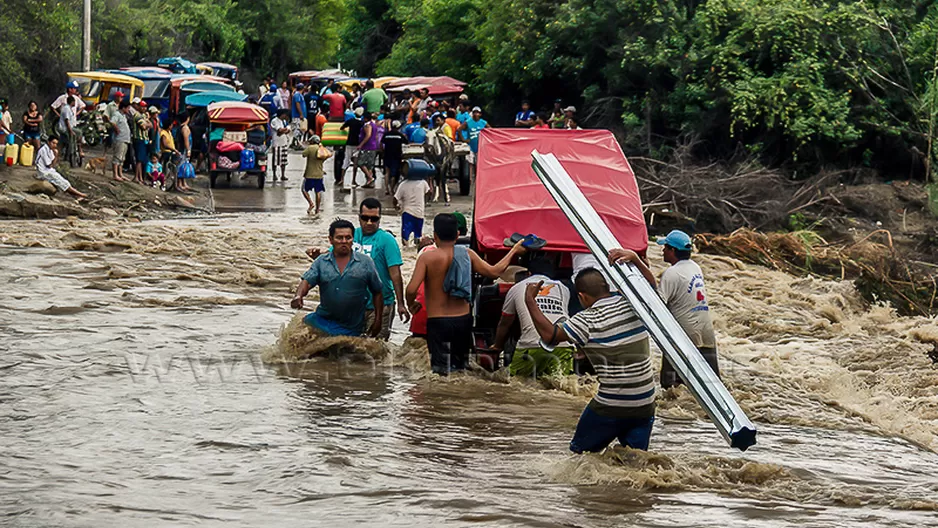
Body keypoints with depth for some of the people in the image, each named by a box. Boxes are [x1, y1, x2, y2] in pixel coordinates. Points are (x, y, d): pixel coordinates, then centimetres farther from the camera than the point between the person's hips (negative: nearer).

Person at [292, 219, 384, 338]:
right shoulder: (321, 262, 5)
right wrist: (298, 296, -29)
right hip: (323, 319, 2)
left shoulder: (365, 262, 1)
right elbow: (307, 282, -6)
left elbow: (377, 292, 6)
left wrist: (378, 321, 3)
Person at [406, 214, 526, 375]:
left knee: (441, 373, -7)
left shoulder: (427, 258, -10)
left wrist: (411, 304, 5)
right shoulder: (467, 254, 1)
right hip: (463, 320, 5)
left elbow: (411, 289, -18)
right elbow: (494, 271, 5)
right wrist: (514, 251, 18)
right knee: (461, 370, 17)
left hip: (438, 322, -4)